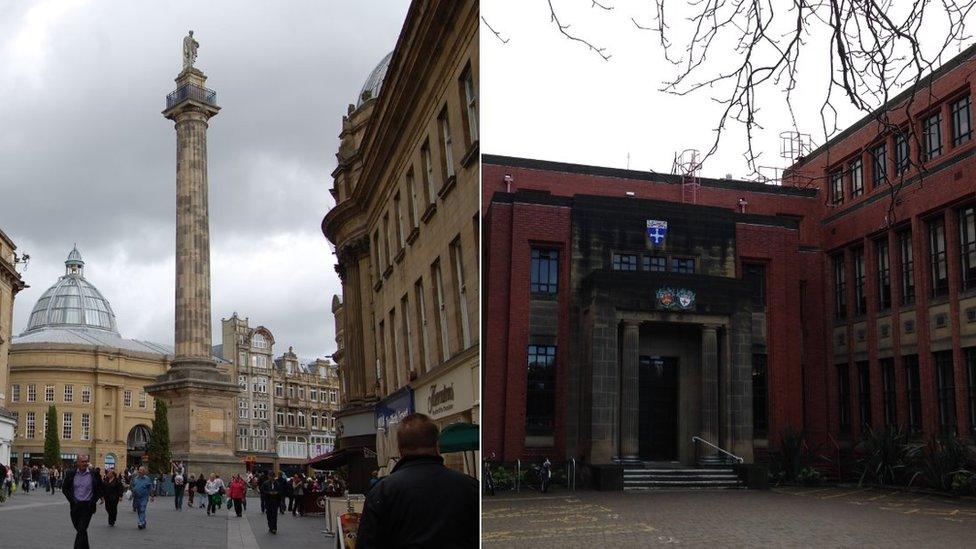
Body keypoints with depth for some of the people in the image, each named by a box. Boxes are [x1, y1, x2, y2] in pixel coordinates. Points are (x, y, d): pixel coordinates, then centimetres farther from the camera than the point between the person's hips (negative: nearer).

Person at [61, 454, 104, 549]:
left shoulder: (93, 475, -4)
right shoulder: (71, 474, 0)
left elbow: (99, 489, 6)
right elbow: (64, 488, 7)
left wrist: (93, 501, -4)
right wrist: (72, 500, -2)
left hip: (87, 506, -3)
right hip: (75, 506, 3)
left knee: (81, 530, -12)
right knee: (80, 530, 14)